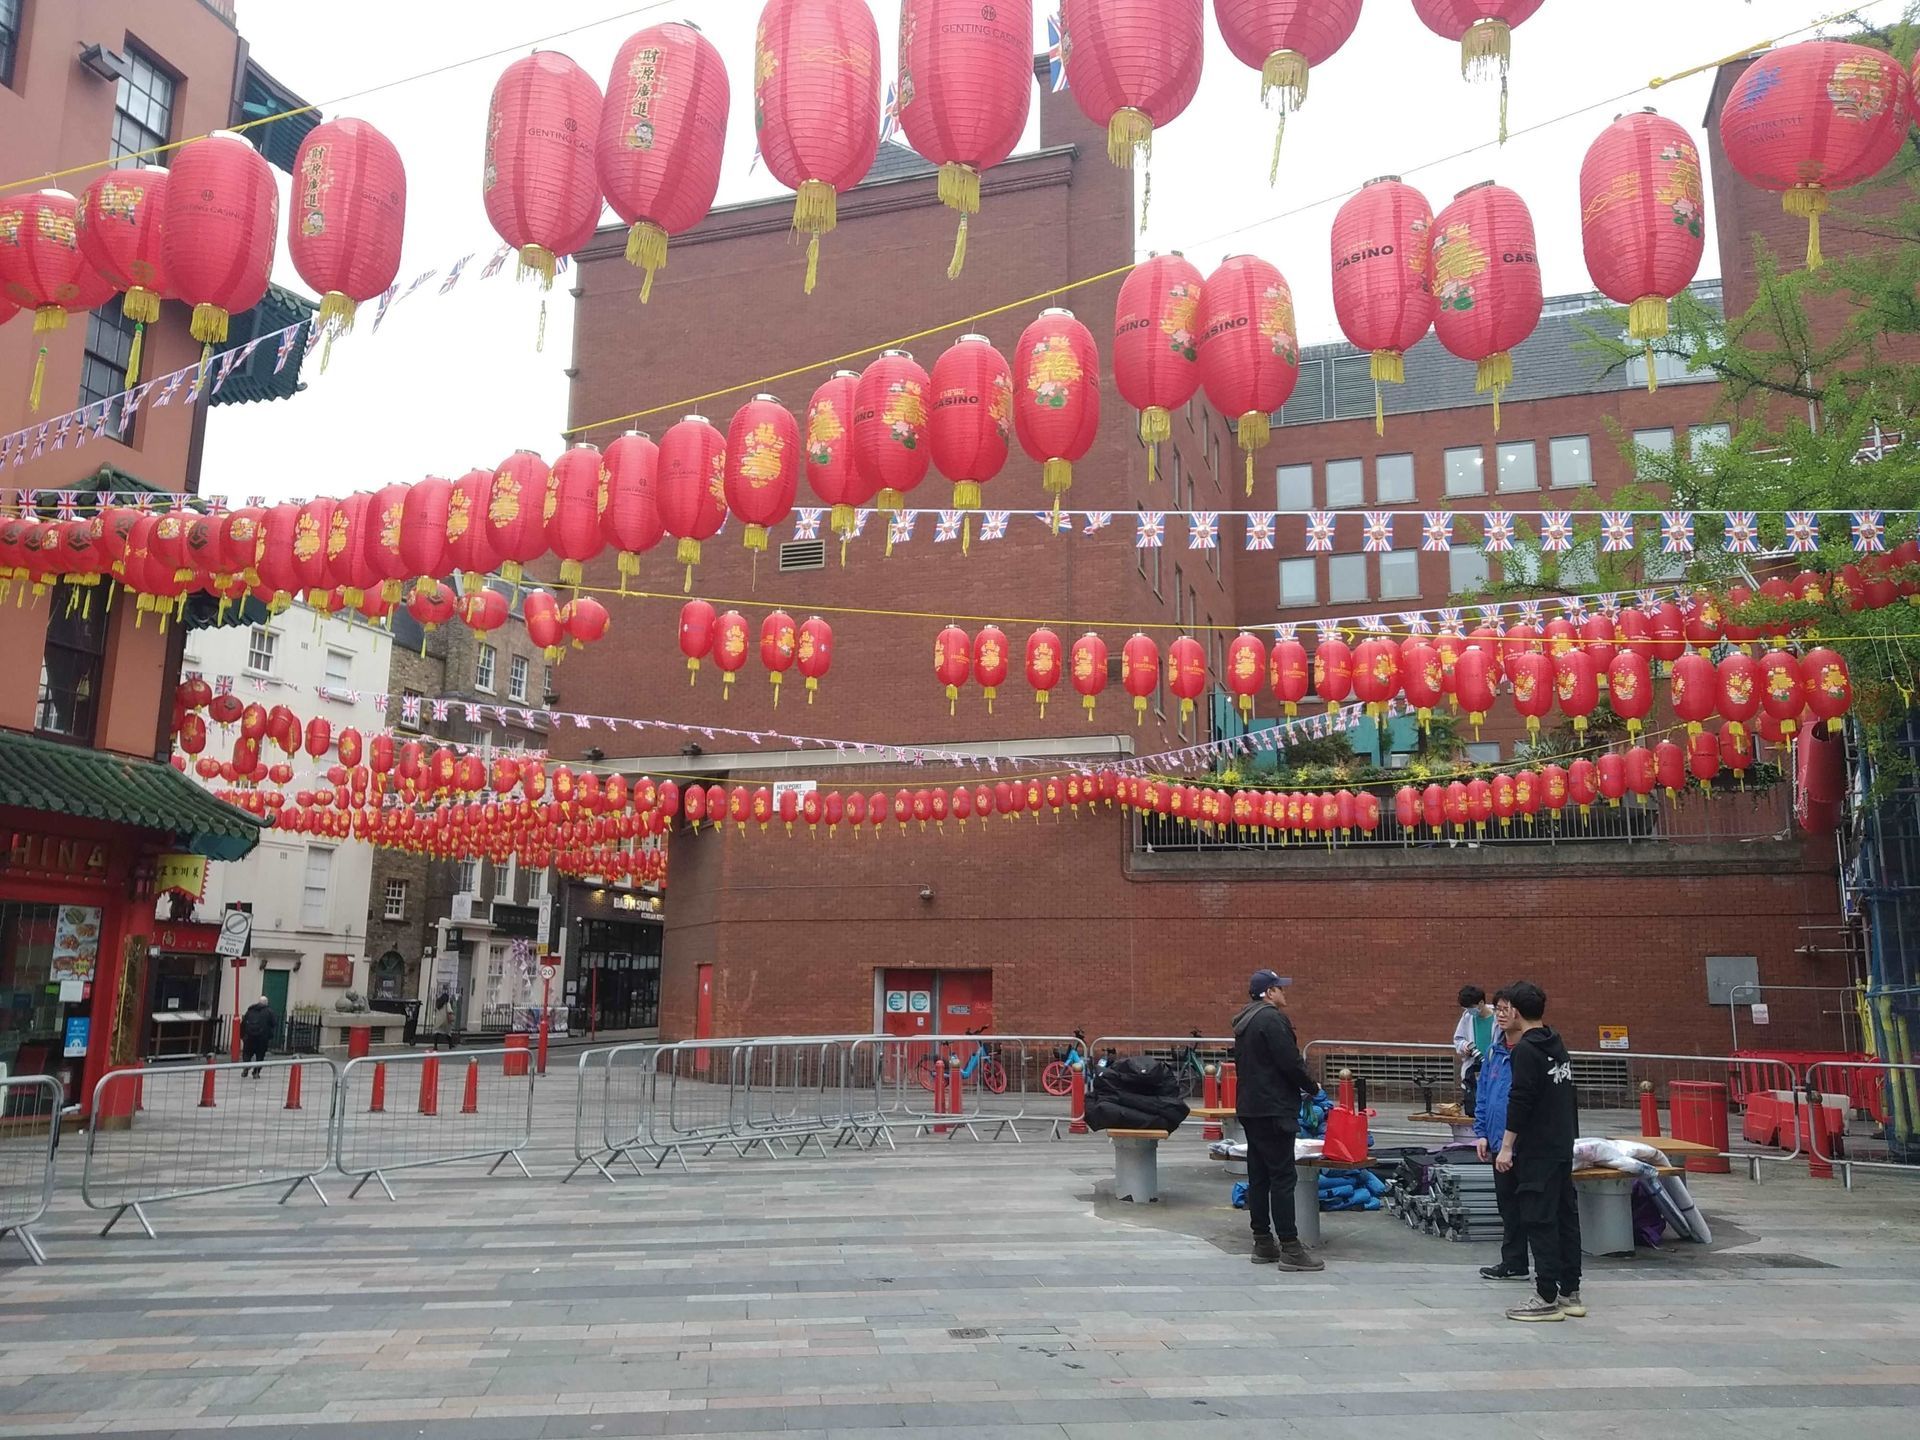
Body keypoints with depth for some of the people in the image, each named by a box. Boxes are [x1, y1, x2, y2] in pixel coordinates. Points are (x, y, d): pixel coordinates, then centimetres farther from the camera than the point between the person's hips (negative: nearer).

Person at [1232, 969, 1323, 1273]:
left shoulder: (1244, 1022, 17)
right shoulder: (1272, 1018, -14)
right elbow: (1290, 1062, -18)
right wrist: (1312, 1087, -1)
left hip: (1249, 1107, 10)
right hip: (1273, 1108, -10)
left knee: (1258, 1176, 11)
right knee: (1283, 1176, -7)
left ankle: (1263, 1243, 15)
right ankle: (1289, 1248, -7)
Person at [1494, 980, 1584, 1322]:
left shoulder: (1526, 1049, -14)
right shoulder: (1558, 1045, 11)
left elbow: (1520, 1100, -20)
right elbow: (1567, 1096, 18)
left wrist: (1507, 1146, -16)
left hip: (1537, 1150, -9)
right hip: (1563, 1148, 9)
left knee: (1539, 1220, -5)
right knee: (1565, 1216, 12)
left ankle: (1547, 1298, -3)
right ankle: (1570, 1293, 19)